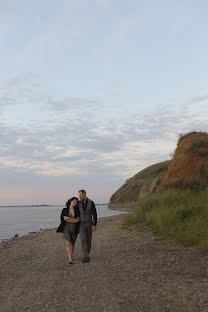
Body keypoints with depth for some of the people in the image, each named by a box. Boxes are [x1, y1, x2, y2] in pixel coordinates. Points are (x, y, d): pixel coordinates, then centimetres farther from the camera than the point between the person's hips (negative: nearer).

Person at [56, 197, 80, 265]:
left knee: (72, 244, 9)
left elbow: (78, 220, -12)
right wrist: (74, 220, -20)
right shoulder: (65, 210, -3)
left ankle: (70, 256, 32)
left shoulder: (77, 210, -1)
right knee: (68, 244, -14)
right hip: (66, 229, -2)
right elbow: (64, 219, -15)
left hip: (74, 229, 2)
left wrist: (69, 219, -20)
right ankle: (70, 260, -15)